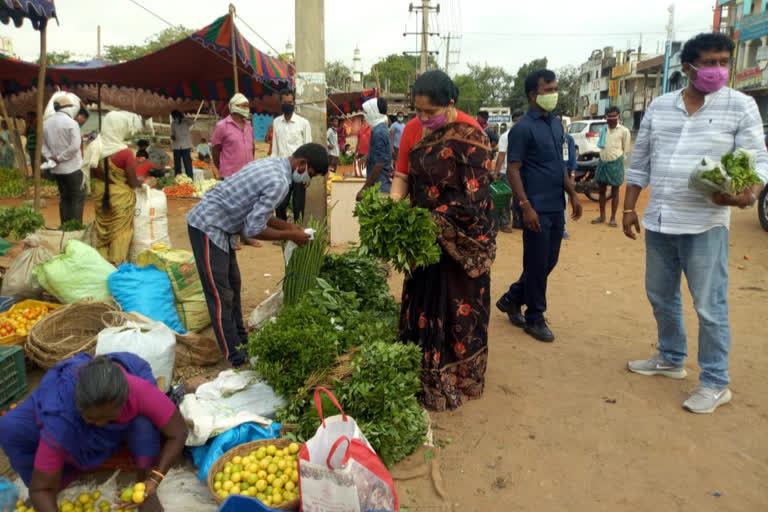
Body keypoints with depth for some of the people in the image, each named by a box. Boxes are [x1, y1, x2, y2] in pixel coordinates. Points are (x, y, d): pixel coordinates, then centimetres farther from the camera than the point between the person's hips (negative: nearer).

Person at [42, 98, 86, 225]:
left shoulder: (46, 123, 7)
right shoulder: (71, 122, -13)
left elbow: (43, 144, 7)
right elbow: (75, 146, -22)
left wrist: (51, 158, -2)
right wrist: (60, 158, -14)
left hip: (56, 168, 6)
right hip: (72, 168, -6)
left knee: (64, 197, 16)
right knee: (78, 198, 2)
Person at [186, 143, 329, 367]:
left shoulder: (272, 164, 7)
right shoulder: (279, 182, -23)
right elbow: (253, 229, -22)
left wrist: (287, 225, 11)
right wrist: (290, 236, -10)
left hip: (217, 225, 10)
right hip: (208, 227, -10)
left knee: (233, 284, 19)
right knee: (221, 295, -3)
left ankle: (240, 338, 32)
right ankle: (235, 357, 6)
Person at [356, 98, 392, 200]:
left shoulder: (378, 132, -16)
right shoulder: (383, 129, 13)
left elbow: (379, 164, -20)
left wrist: (364, 189, -18)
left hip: (379, 186, -10)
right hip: (384, 184, 10)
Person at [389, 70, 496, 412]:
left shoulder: (470, 136, -16)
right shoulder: (413, 130, 3)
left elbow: (472, 195, -20)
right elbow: (403, 174, 5)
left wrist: (434, 221, -28)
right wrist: (394, 202, -16)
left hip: (461, 239, -5)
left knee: (457, 309, 5)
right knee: (420, 305, 12)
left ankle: (454, 384, 22)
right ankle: (422, 378, 30)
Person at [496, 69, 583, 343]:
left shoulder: (556, 123, 12)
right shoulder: (522, 128, -11)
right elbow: (513, 170, -14)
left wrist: (572, 194, 14)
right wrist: (526, 207, -21)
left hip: (556, 206, 8)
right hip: (537, 208, -8)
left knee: (549, 261, 14)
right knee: (537, 264, 1)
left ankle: (512, 298, 30)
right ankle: (534, 318, 16)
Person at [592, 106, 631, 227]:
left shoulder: (624, 131, -5)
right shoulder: (603, 130, 9)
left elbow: (626, 149, -2)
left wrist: (617, 159, 1)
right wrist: (605, 156, 11)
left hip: (616, 163, -5)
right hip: (602, 162, 5)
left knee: (615, 191, 3)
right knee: (602, 190, 10)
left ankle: (613, 218, 9)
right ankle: (602, 216, 21)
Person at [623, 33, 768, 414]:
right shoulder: (659, 106, 7)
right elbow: (640, 162, 11)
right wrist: (629, 207, 8)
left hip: (705, 224, -4)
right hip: (658, 222, 5)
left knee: (709, 305, 1)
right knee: (660, 296, 16)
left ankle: (715, 383, 17)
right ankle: (671, 359, 37)